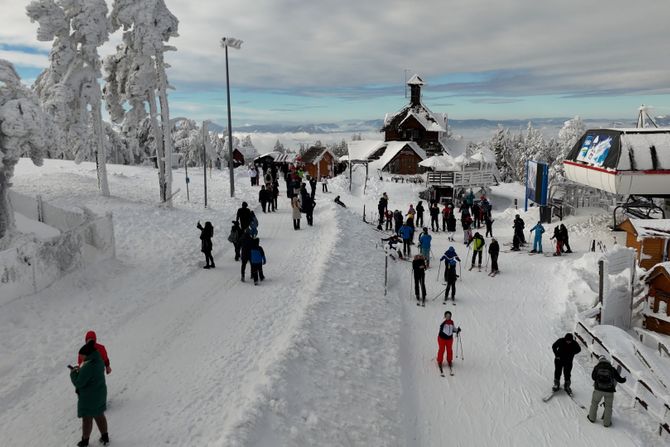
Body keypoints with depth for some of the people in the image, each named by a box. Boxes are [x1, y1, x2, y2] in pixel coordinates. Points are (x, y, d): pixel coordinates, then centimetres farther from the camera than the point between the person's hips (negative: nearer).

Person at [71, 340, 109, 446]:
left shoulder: (87, 366, -30)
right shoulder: (99, 360, -4)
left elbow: (78, 383, -22)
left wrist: (73, 373, -6)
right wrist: (79, 370, 4)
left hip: (88, 397, -7)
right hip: (100, 393, 7)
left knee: (87, 418, 12)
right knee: (100, 415, 21)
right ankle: (105, 437, 31)